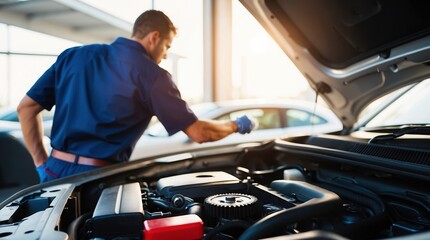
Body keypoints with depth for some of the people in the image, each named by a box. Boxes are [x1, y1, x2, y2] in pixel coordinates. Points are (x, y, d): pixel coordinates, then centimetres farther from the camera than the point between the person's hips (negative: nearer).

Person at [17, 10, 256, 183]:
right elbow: (199, 133, -7)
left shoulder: (74, 55, 7)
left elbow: (26, 107, 8)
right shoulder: (151, 75, -9)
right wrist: (238, 125, 11)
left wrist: (43, 165, 11)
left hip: (55, 172, 6)